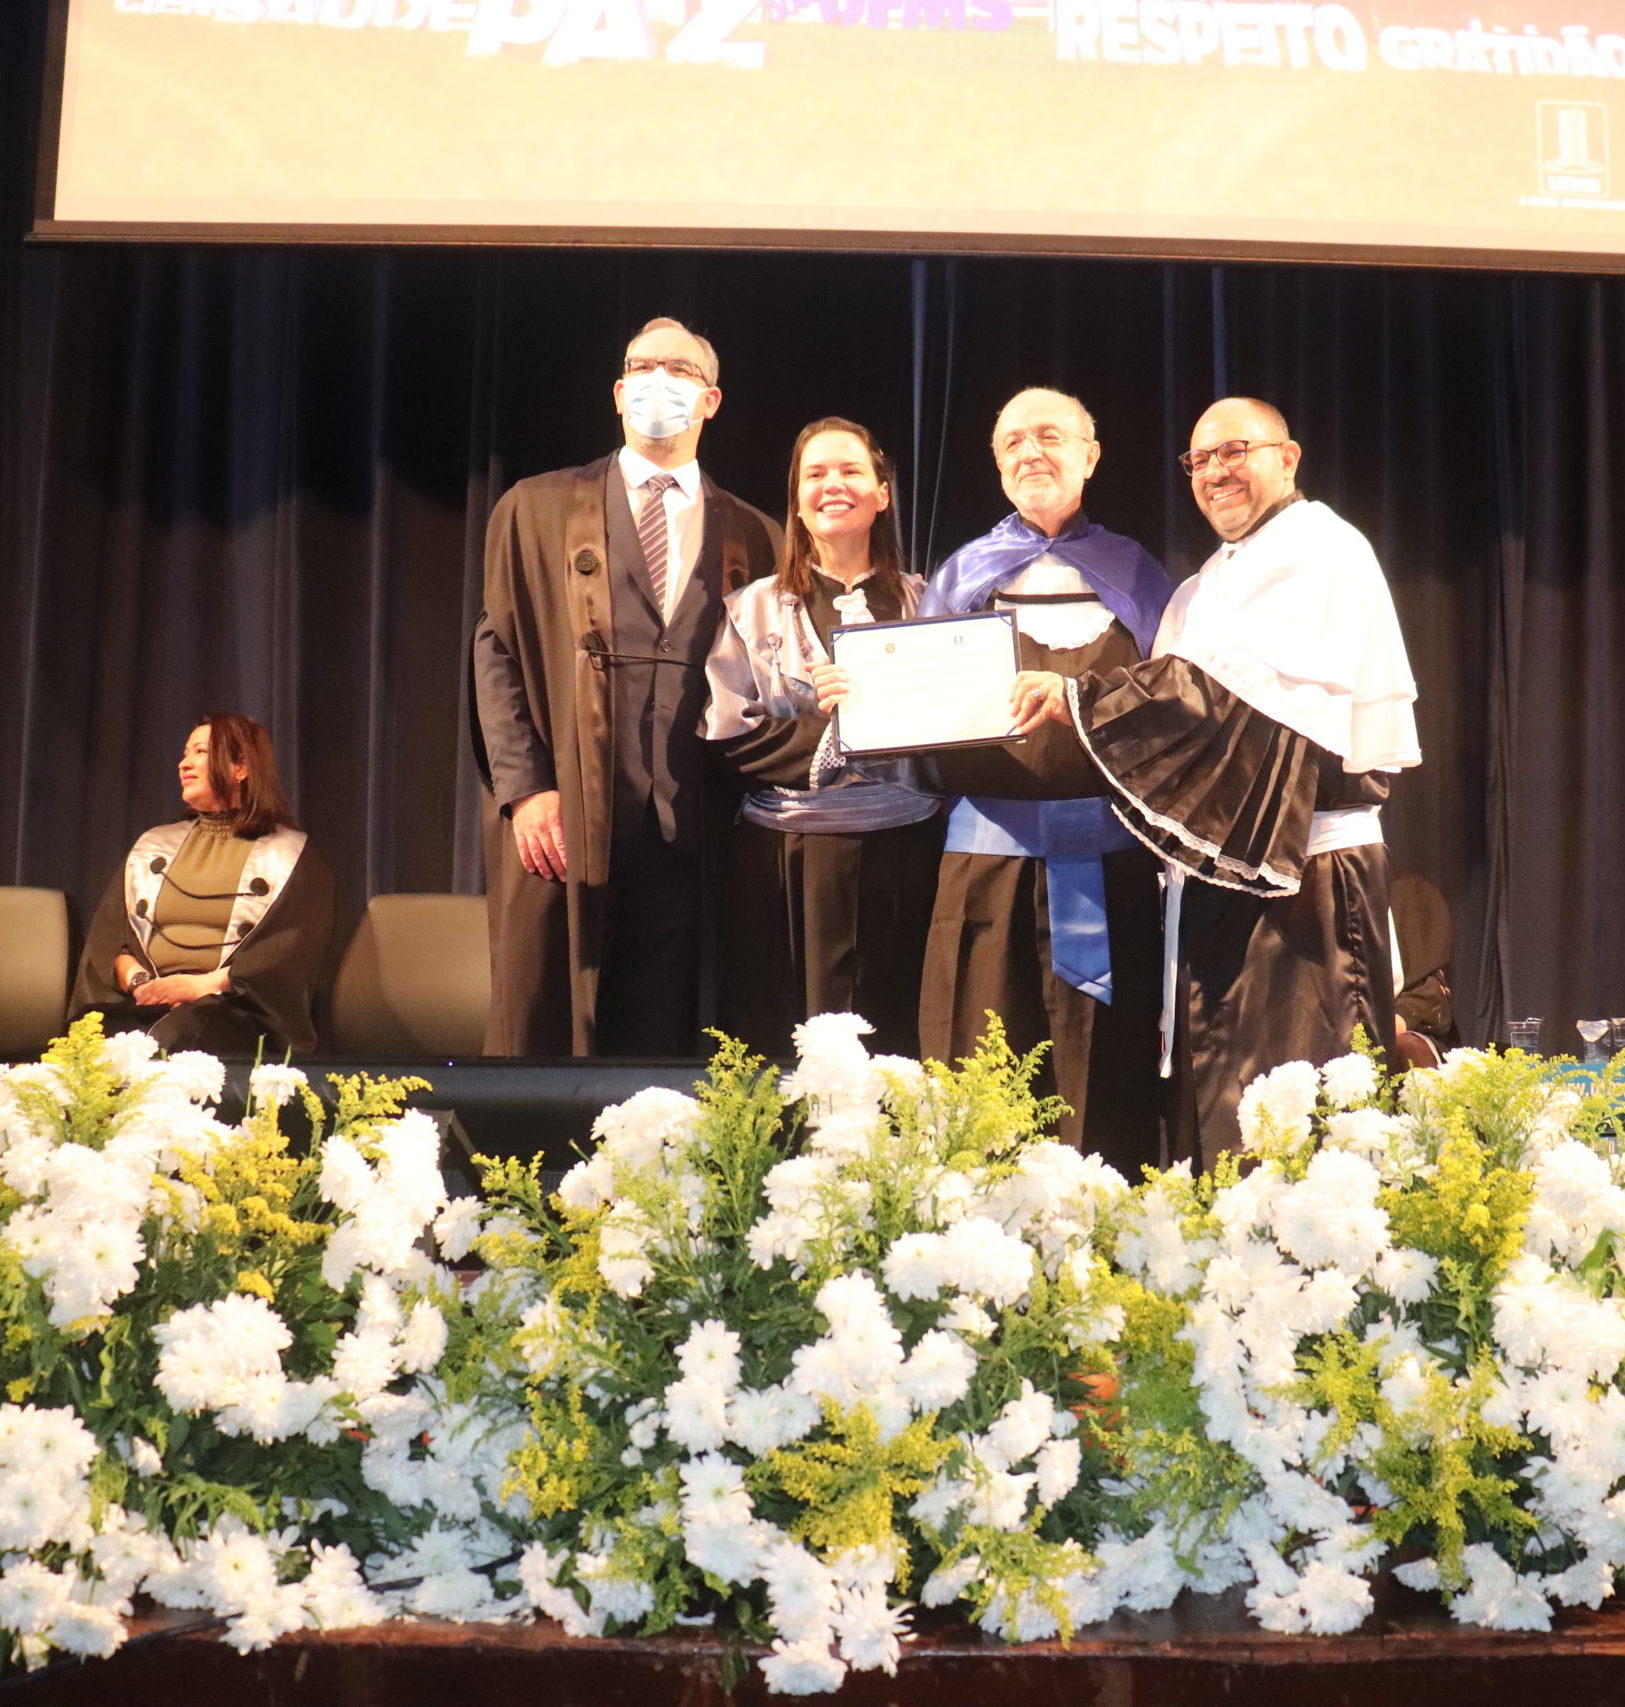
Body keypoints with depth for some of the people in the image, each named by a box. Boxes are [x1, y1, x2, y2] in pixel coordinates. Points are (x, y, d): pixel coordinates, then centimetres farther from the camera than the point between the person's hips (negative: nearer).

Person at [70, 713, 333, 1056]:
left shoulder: (290, 854, 12)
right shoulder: (153, 845, 26)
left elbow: (292, 952, -2)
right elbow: (108, 931, 15)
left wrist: (207, 984, -16)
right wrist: (137, 979, -8)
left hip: (235, 1007, -3)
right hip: (145, 1003, 3)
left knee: (175, 1036, -38)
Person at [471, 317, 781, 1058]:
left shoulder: (751, 536, 14)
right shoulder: (538, 506, 10)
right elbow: (497, 651, 5)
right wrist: (523, 788, -7)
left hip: (684, 828, 1)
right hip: (558, 820, -1)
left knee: (658, 1042, 5)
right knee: (535, 1035, 1)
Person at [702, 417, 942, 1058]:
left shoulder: (922, 602, 12)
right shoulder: (755, 608, 9)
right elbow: (729, 733, 0)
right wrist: (835, 739, -11)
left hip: (902, 850, 1)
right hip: (788, 856, -1)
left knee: (896, 1045, 1)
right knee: (786, 1048, 0)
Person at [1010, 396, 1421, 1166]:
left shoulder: (1319, 551, -7)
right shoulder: (1213, 581, 22)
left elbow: (1233, 685, -20)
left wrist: (1082, 696, -22)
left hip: (1303, 865, -9)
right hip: (1222, 863, 9)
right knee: (1216, 1102, 10)